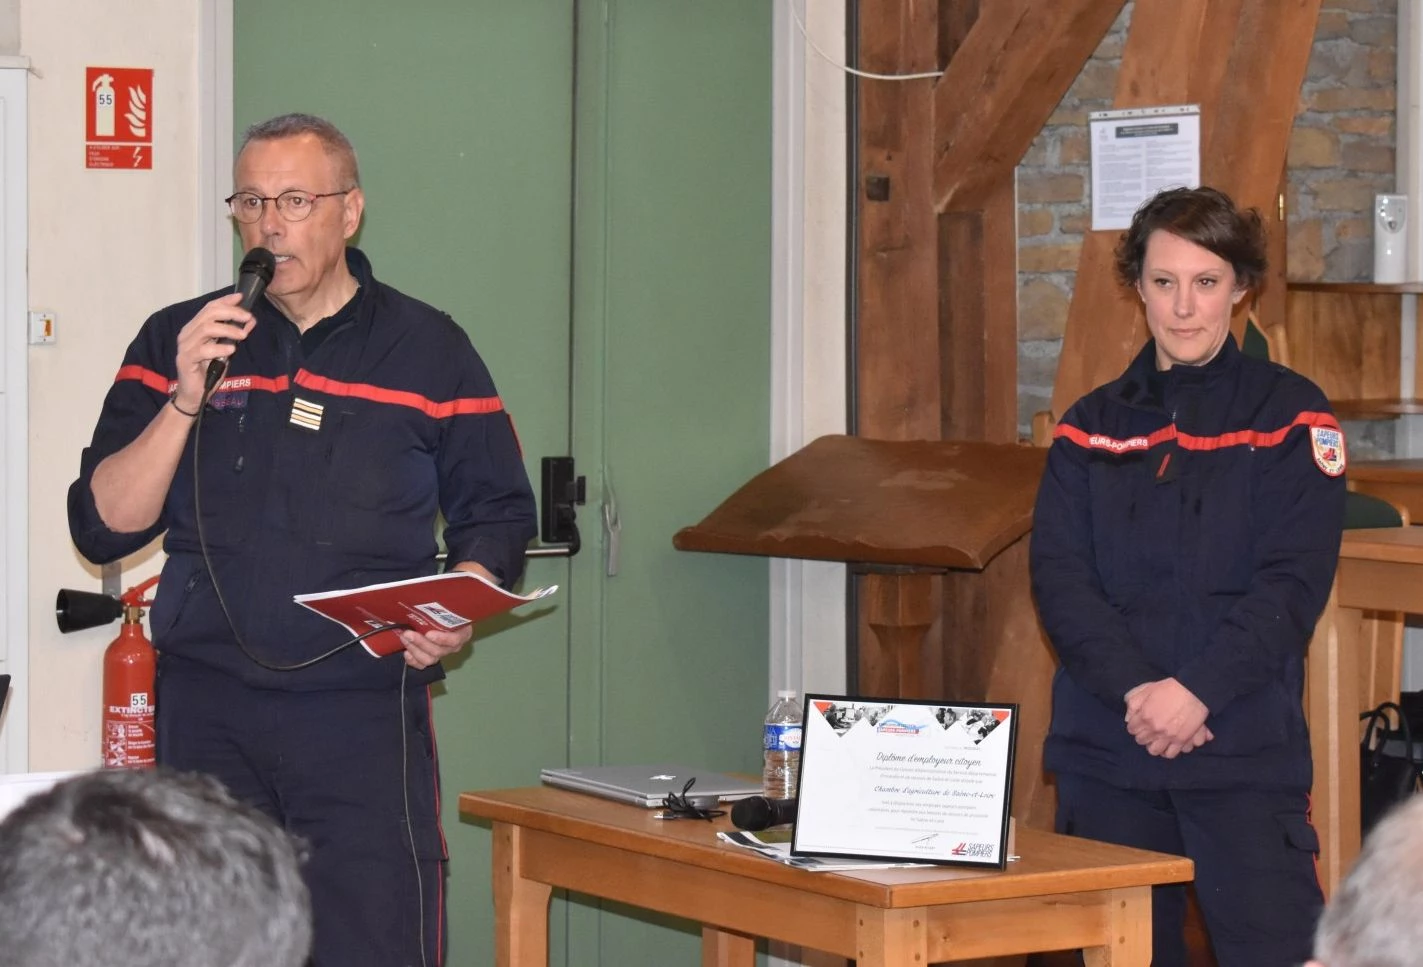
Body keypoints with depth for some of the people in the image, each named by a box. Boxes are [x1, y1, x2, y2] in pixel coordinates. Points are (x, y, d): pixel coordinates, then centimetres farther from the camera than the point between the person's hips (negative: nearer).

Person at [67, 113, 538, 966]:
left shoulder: (427, 350, 8)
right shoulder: (175, 343, 11)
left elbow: (496, 517, 11)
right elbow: (105, 529, 3)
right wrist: (185, 402, -9)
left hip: (365, 711, -2)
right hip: (206, 709, 2)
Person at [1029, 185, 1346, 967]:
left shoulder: (1288, 414, 3)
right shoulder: (1091, 427, 12)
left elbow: (1293, 582, -6)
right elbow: (1059, 578, 1)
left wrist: (1198, 690, -18)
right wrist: (1133, 689, -15)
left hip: (1246, 753, -3)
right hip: (1105, 750, 3)